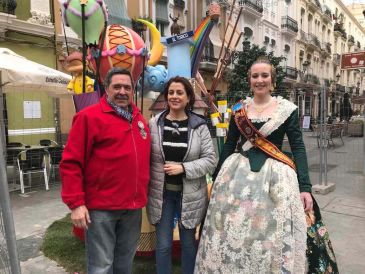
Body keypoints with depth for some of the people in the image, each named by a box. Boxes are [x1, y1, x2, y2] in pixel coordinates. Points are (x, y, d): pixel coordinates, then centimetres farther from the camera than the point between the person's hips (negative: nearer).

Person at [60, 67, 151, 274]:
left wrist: (143, 194, 13)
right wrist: (76, 203, -15)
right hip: (101, 207, -6)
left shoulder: (139, 119, 11)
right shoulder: (89, 116, -9)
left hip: (134, 206, 6)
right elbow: (71, 162, -11)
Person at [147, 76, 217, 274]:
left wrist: (183, 168, -18)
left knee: (188, 242, 17)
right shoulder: (154, 124, -3)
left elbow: (211, 160, -6)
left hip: (190, 194, 0)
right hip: (161, 193, 1)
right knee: (163, 244, 11)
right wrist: (145, 188, -2)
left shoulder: (199, 126, -5)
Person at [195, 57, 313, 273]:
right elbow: (229, 145, 10)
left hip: (275, 174, -2)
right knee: (232, 233, 7)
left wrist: (305, 187, -10)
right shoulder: (239, 109, 6)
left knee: (273, 236, 5)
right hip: (238, 173, 2)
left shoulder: (287, 109, 0)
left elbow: (298, 147, -2)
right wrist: (217, 179, 11)